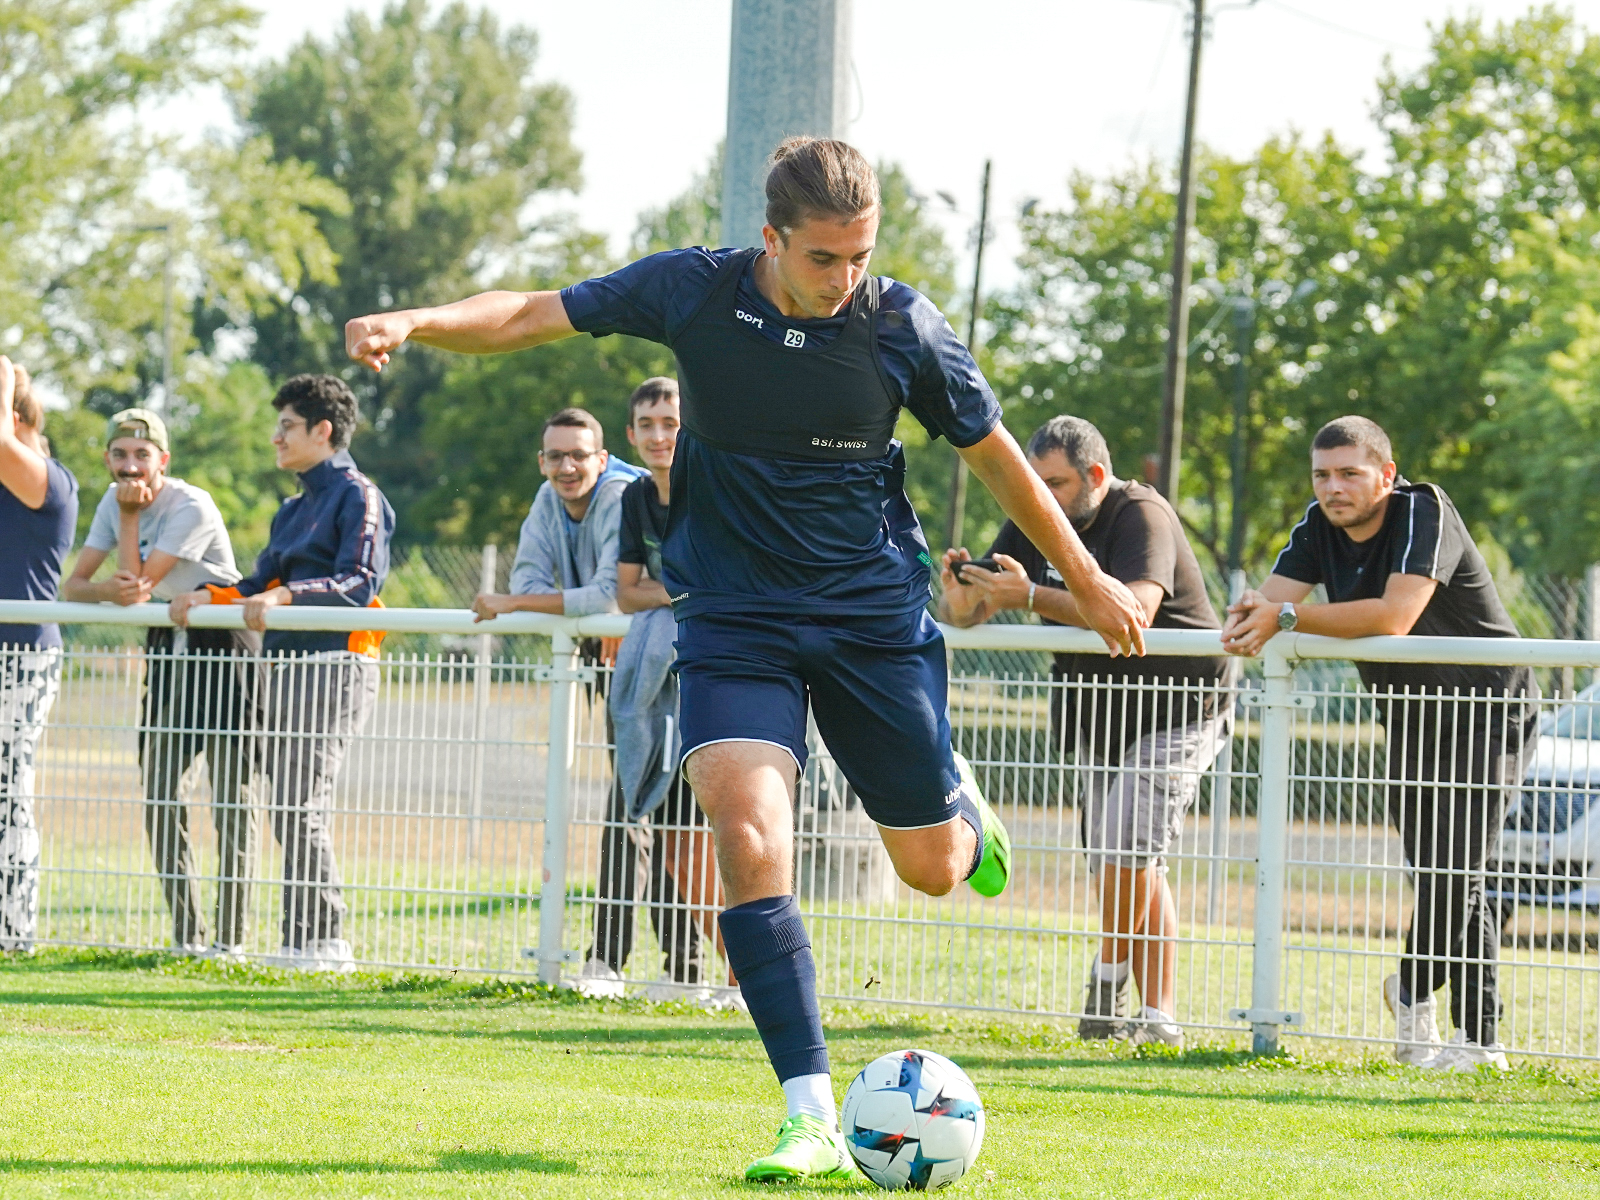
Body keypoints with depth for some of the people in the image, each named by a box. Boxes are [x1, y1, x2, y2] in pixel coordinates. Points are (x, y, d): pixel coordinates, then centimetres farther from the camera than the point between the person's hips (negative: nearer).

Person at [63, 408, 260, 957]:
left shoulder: (191, 507, -20)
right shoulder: (114, 501, 3)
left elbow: (140, 584, -25)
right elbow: (73, 587, 0)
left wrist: (130, 515, -19)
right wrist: (108, 589, -22)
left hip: (223, 645, -7)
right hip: (167, 647, 7)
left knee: (230, 790, -8)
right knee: (158, 792, 4)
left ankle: (231, 937, -8)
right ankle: (185, 935, 10)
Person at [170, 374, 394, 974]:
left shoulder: (358, 497, -4)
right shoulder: (294, 508, 24)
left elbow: (358, 583, -16)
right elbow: (262, 582, 19)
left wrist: (285, 594, -27)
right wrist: (205, 596, 2)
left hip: (334, 667, -9)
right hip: (286, 666, 9)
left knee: (298, 806, -14)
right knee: (288, 809, 6)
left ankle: (322, 941, -11)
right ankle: (305, 942, 9)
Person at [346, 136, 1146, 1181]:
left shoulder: (901, 324, -9)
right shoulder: (694, 291, -9)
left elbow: (994, 453, 4)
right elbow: (533, 316, -2)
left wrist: (1087, 580, 12)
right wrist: (413, 324, -20)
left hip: (877, 614, 0)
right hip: (734, 616, 0)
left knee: (933, 868, 7)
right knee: (751, 846, -20)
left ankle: (959, 801, 48)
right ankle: (814, 1122, -19)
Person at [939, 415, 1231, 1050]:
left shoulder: (1141, 515, -18)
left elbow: (1135, 610, -36)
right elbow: (963, 615, 0)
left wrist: (1031, 597, -42)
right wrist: (959, 593, -25)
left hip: (1177, 708, -7)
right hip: (1097, 712, 7)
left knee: (1128, 848, -18)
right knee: (1125, 866, 4)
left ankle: (1106, 987, 0)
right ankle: (1160, 1013, 12)